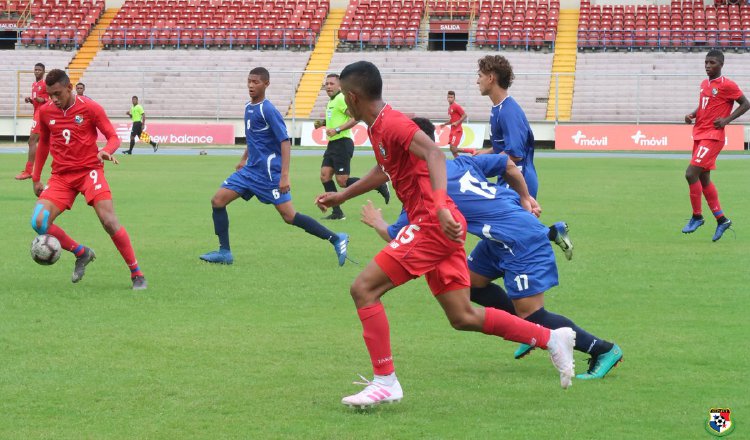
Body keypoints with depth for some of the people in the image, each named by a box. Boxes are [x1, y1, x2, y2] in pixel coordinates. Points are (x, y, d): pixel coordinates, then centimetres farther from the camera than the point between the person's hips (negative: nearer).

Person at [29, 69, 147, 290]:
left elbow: (113, 137, -4)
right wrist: (36, 178, 19)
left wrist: (106, 152, -27)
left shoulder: (90, 108, -7)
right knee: (39, 222, -15)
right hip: (61, 176, 4)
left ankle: (136, 274, -5)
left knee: (109, 221, -18)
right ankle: (81, 253, 8)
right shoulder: (45, 111, 5)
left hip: (89, 170, -4)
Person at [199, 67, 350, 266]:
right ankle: (224, 252, 6)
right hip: (251, 169, 8)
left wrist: (284, 175, -25)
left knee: (289, 216, -11)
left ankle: (336, 239, -2)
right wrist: (244, 160, 29)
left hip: (270, 172, -8)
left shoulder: (268, 110, -15)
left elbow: (285, 142, -18)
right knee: (217, 201, 0)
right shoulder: (248, 107, 10)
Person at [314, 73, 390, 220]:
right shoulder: (331, 101, 18)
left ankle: (378, 185, 3)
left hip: (342, 143, -9)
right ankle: (337, 213, 3)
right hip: (332, 143, 10)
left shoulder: (341, 99, -12)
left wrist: (337, 130, -26)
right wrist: (323, 123, 17)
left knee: (342, 181, -10)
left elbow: (355, 118, -22)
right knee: (324, 175, -1)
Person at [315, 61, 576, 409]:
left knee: (363, 289, -10)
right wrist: (342, 196, 45)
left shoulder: (392, 124, -12)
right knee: (463, 317, 10)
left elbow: (433, 154, -29)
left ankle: (385, 381, -7)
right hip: (436, 227, 10)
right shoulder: (377, 127, 18)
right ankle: (552, 338, 15)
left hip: (432, 224, -10)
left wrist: (440, 206, -42)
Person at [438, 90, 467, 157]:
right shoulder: (449, 107, 16)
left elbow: (464, 115, -14)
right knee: (452, 148, 7)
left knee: (453, 148, -17)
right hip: (452, 130, 9)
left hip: (457, 130, -9)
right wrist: (444, 124, 15)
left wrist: (457, 123, -21)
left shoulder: (456, 106, -11)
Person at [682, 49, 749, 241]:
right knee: (704, 179, 10)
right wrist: (692, 114, 7)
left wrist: (727, 120, -14)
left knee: (691, 174, -16)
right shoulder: (704, 84, 14)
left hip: (712, 137, -9)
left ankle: (697, 216, -2)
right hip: (699, 135, 9)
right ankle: (721, 220, 19)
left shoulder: (727, 85, -10)